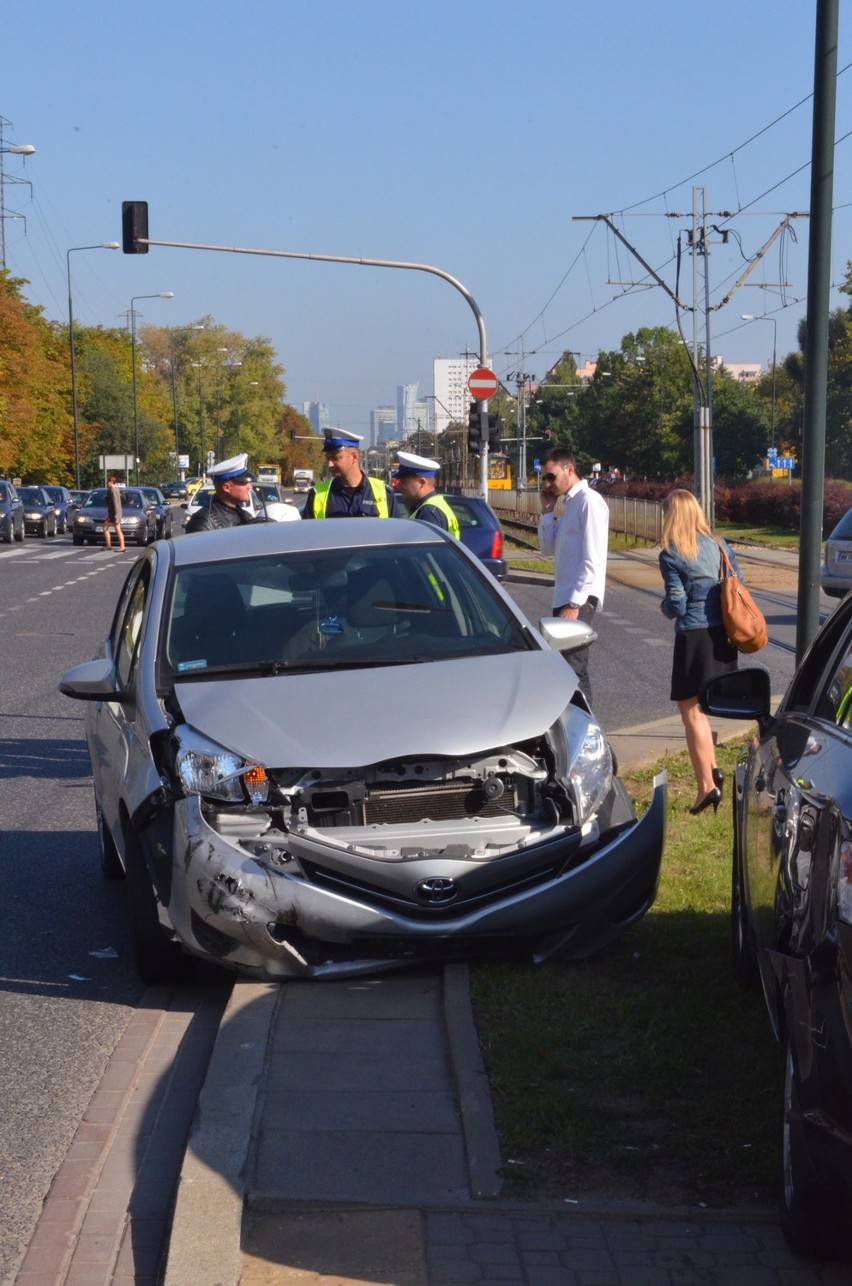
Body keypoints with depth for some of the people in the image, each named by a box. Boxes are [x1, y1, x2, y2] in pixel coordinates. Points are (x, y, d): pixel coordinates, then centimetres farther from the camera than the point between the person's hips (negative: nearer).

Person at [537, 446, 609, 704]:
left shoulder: (589, 502, -11)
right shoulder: (568, 504, 17)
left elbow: (593, 560, -17)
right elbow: (549, 549, 20)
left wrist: (574, 604, -20)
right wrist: (547, 511, 10)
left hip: (579, 600, -9)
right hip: (564, 597, 9)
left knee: (572, 670, -14)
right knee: (573, 670, 11)